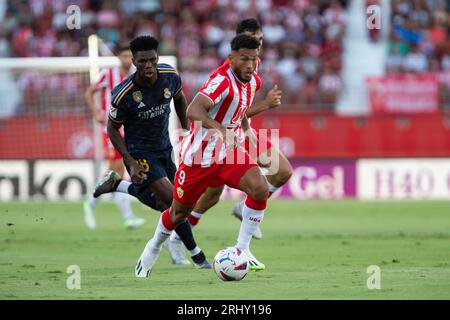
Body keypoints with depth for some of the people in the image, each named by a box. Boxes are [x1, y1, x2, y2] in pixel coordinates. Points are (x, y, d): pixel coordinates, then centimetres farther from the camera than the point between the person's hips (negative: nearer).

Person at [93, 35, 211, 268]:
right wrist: (131, 163, -19)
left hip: (164, 148, 6)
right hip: (140, 153, -6)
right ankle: (196, 255, -3)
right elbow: (112, 129, -11)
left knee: (162, 204, 16)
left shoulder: (170, 76, -13)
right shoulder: (123, 94, -25)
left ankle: (117, 184, 36)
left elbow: (179, 97, 11)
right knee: (173, 200, -17)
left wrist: (186, 130, 11)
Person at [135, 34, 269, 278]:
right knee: (180, 211, 10)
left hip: (229, 151, 6)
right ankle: (154, 247, 42)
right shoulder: (223, 81, -26)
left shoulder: (252, 81, 0)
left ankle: (242, 249, -9)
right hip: (199, 155, -6)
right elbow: (193, 111, -42)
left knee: (260, 188, -21)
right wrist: (220, 129, -55)